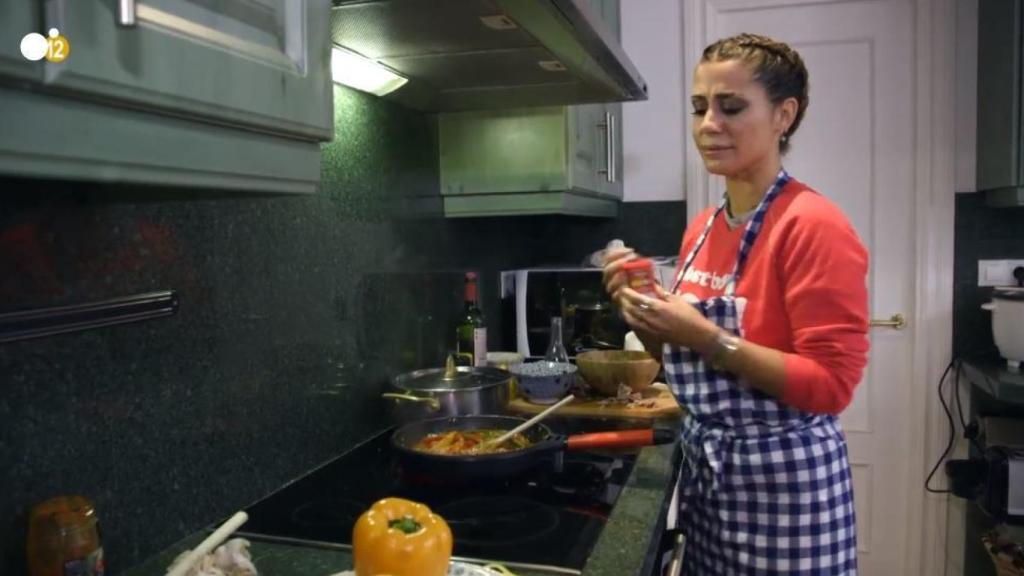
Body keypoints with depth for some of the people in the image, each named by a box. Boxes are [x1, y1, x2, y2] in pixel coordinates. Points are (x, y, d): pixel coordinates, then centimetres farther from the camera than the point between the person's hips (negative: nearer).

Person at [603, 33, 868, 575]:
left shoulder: (814, 225, -17)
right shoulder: (703, 227, 5)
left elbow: (831, 385, -20)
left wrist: (705, 336, -26)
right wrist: (647, 317, -6)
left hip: (783, 478, -7)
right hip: (703, 466, 7)